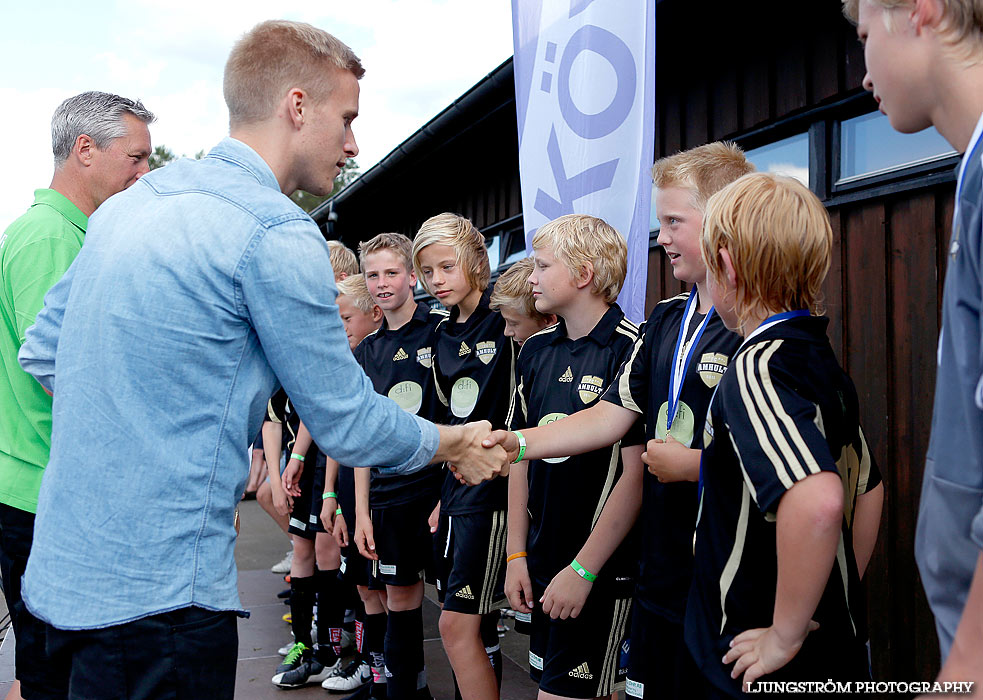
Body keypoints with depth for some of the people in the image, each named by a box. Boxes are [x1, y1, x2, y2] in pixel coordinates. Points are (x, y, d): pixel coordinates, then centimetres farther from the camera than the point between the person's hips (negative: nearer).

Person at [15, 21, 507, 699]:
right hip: (156, 591, -9)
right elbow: (347, 425, -10)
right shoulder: (277, 234, -17)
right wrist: (454, 444, 7)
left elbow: (43, 353, 16)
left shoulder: (131, 201, 10)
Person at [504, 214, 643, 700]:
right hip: (542, 565, 7)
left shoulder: (631, 349, -13)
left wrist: (582, 569, -16)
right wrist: (517, 555, 8)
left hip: (601, 568, -7)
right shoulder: (536, 351, 9)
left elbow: (636, 473, -16)